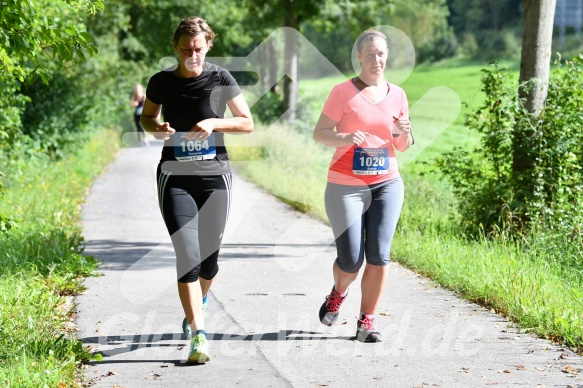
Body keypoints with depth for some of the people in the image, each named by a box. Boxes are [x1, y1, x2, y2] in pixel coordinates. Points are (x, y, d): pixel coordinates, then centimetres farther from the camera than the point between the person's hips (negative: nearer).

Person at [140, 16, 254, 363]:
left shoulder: (220, 79, -3)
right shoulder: (162, 82, -1)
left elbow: (248, 123, 2)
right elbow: (147, 117, 17)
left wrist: (215, 123, -14)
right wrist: (156, 128, -6)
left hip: (215, 176, 1)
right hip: (175, 178, 0)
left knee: (209, 256, 9)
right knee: (188, 254, -14)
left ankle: (199, 303, 42)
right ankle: (199, 335, -14)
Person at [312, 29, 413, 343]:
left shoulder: (397, 95, 8)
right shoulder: (343, 92, -4)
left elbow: (402, 147, 15)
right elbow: (319, 133, -6)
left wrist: (404, 132, -8)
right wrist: (345, 138, -25)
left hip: (386, 184, 3)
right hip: (346, 187, -3)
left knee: (378, 254, -10)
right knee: (350, 262, -4)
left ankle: (366, 323, 2)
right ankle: (338, 293, 32)